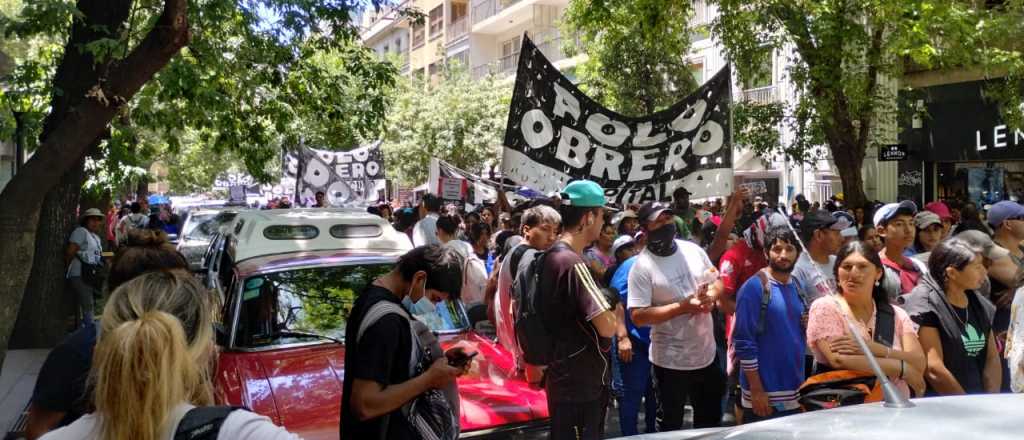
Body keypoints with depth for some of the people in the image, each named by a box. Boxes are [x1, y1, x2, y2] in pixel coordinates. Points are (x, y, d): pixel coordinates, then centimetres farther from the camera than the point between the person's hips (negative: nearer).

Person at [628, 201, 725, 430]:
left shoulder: (693, 249, -1)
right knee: (672, 423, 13)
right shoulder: (642, 265, -17)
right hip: (672, 360, -5)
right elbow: (638, 316, -21)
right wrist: (683, 307, -25)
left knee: (711, 417, 24)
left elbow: (717, 281, 11)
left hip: (707, 353, 5)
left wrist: (711, 296, -13)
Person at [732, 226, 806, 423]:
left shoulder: (799, 287, 7)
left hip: (795, 393, 7)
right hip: (764, 393, -6)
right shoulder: (754, 287, -13)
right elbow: (744, 343, -15)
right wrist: (756, 390, -16)